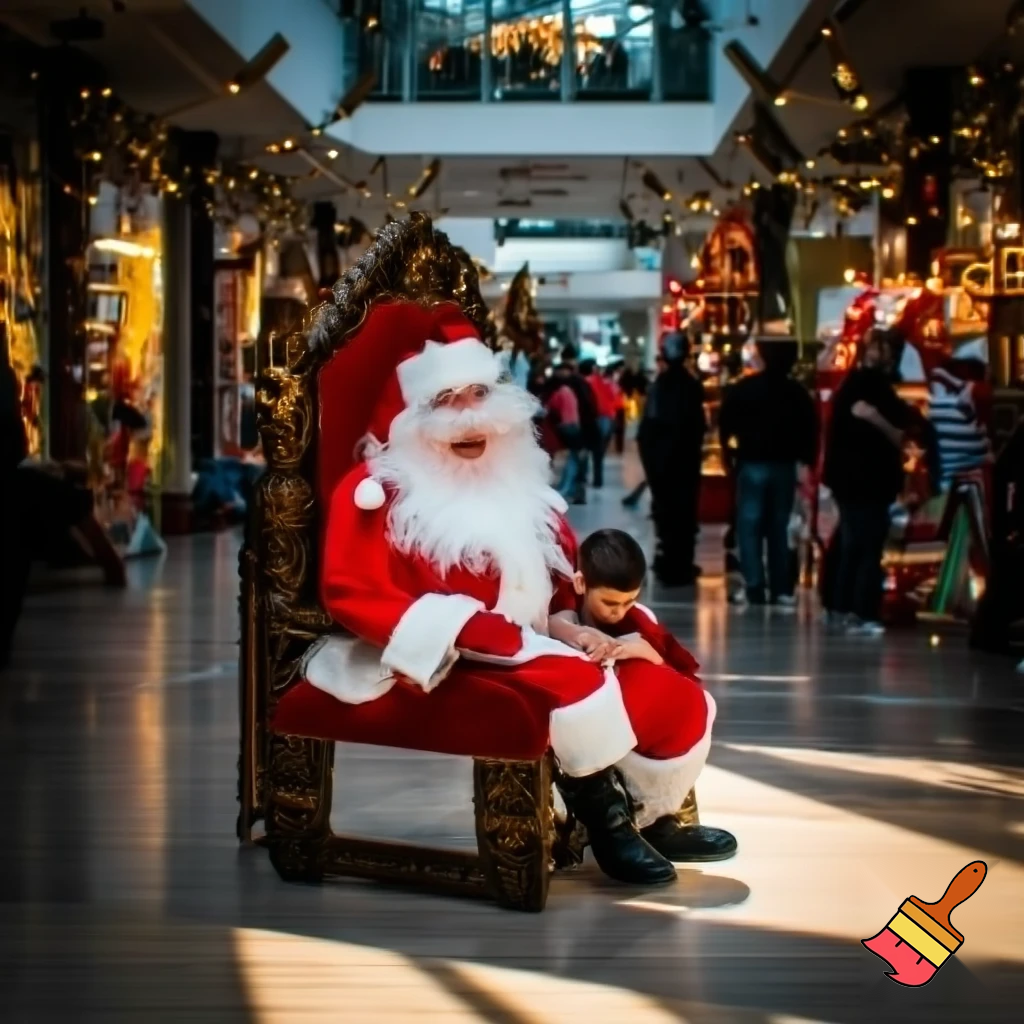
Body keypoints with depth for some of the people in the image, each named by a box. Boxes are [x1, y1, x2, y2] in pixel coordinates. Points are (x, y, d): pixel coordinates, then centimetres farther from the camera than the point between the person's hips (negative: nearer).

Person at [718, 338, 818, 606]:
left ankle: (754, 587, -4)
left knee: (749, 526, 1)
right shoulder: (798, 393, 1)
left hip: (752, 465, -1)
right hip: (784, 466, 1)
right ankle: (780, 588, 1)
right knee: (779, 528, 4)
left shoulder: (743, 388, -2)